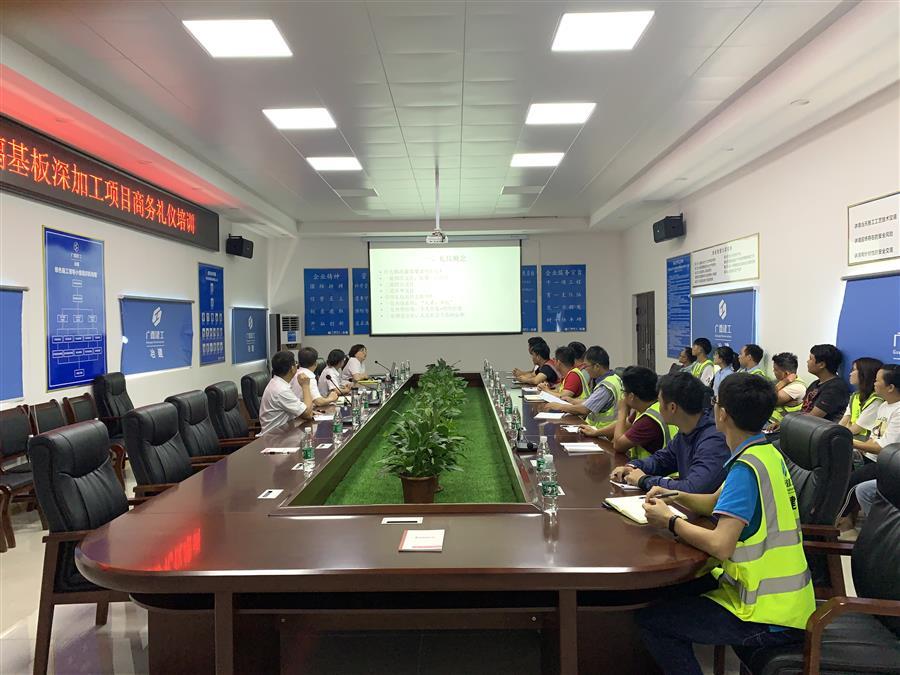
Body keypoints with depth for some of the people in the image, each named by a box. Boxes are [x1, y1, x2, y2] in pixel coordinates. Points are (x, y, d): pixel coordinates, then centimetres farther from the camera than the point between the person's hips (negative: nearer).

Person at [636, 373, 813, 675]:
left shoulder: (746, 468, -24)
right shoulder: (766, 453, 6)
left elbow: (720, 545, -30)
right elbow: (716, 503, 16)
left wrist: (670, 521, -16)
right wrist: (674, 496, 1)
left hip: (771, 617, -9)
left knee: (649, 620, -5)